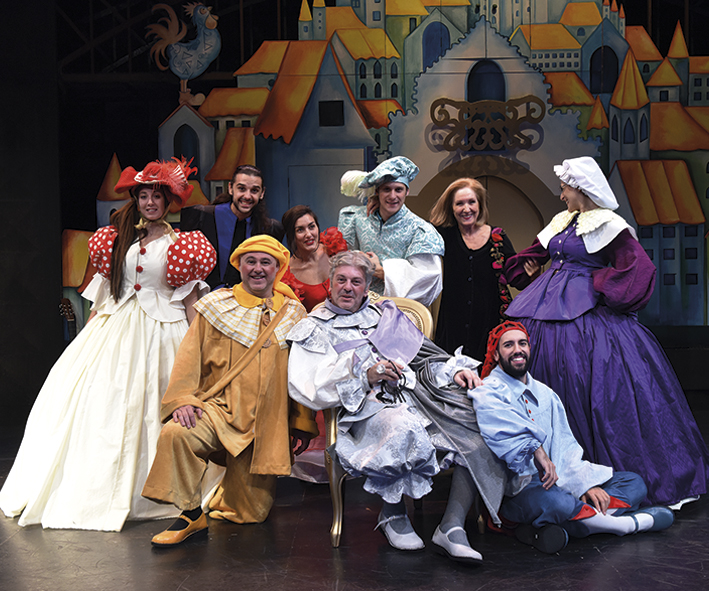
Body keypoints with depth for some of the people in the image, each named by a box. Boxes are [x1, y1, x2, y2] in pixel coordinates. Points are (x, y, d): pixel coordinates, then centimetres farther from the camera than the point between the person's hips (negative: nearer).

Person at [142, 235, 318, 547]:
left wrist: (303, 423, 10)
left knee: (252, 514, 4)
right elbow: (190, 357, -1)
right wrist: (182, 399, -16)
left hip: (267, 423, 2)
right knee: (175, 433, -34)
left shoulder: (293, 314, 9)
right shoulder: (216, 307, 5)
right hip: (219, 408, -1)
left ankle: (230, 491, 40)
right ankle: (191, 514, -15)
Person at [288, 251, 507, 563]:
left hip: (418, 393, 5)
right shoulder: (314, 329, 14)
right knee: (402, 427, -40)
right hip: (368, 408, -5)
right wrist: (364, 376, -13)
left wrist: (456, 370, 5)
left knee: (477, 422, -24)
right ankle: (393, 514, -14)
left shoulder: (385, 313, 29)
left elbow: (425, 354, 26)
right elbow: (307, 388, -3)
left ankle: (452, 526, -25)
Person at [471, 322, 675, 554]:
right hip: (516, 490, -8)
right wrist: (536, 450, -34)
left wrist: (585, 484, -2)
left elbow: (565, 445, 13)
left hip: (557, 482, 8)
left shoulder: (545, 393, 20)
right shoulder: (487, 393, -3)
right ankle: (629, 523, -15)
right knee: (554, 502, -40)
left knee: (634, 483, 0)